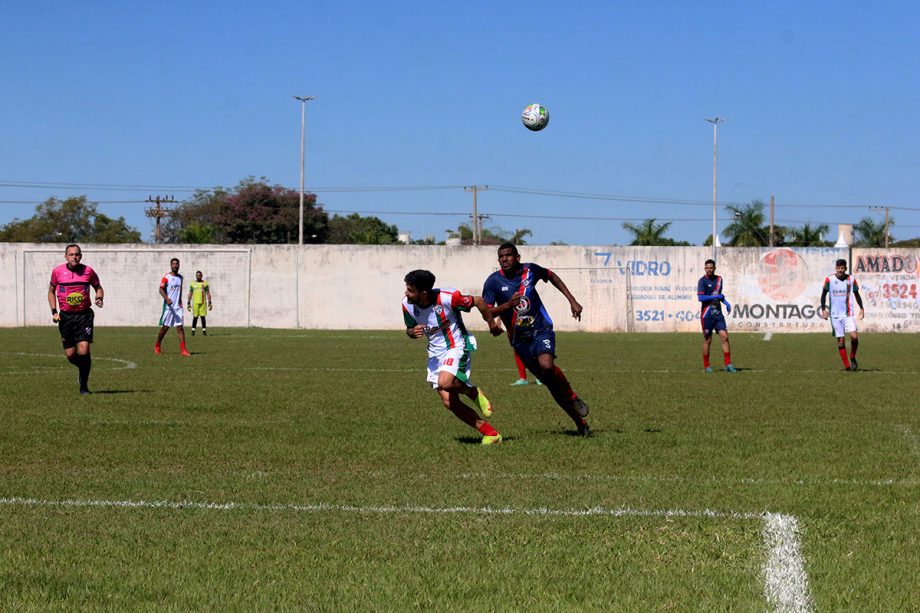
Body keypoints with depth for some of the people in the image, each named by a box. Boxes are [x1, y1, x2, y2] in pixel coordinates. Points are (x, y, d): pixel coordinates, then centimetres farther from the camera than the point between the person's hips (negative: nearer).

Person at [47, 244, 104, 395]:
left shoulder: (88, 271, -2)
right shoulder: (57, 271, 0)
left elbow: (98, 287, 14)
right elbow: (51, 291, 14)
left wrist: (99, 298, -8)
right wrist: (54, 311, 4)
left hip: (84, 315, -2)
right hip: (65, 316, 2)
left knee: (83, 351, -15)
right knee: (70, 355, 1)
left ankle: (84, 385, -1)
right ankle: (84, 369, 35)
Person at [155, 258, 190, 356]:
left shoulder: (180, 277, 13)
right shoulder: (166, 277, -5)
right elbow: (161, 290, -11)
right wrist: (167, 299, -26)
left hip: (177, 307, 4)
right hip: (168, 306, -4)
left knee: (180, 328, -5)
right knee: (165, 327, 3)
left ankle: (183, 350, -9)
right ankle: (157, 347, 22)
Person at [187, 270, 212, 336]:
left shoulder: (205, 283, 6)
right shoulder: (193, 283, 7)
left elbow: (208, 294, 6)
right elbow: (190, 294, 9)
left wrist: (209, 303, -1)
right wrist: (189, 303, 4)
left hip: (203, 303, 0)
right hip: (195, 303, 0)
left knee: (203, 316, -2)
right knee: (195, 317, -1)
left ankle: (204, 330, 3)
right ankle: (193, 330, 6)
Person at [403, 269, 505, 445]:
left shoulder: (447, 297, -26)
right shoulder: (407, 305, -10)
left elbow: (478, 301, -9)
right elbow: (409, 328, 10)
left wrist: (491, 323, 6)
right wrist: (413, 332, -16)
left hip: (457, 346, -6)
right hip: (435, 352, 6)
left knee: (445, 382, -34)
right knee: (449, 402, -4)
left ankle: (474, 392, 1)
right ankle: (491, 433, 7)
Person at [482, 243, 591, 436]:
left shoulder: (530, 270, -5)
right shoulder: (494, 281, -9)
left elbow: (551, 276, 16)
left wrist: (572, 301, 13)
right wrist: (507, 305, -26)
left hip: (541, 330, -1)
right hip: (519, 339, 1)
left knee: (546, 365, -31)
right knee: (548, 380, 4)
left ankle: (573, 398, -5)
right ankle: (580, 421, 16)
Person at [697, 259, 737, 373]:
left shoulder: (719, 279, 11)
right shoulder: (703, 281, -8)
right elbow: (700, 297, -19)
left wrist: (726, 302, 9)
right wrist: (716, 296, -17)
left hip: (718, 313, 5)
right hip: (707, 314, -5)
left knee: (725, 337, -5)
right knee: (708, 340, 1)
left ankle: (728, 364, -1)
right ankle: (706, 366, 12)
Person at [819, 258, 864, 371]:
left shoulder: (851, 279, 1)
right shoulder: (829, 279, -3)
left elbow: (856, 294, 12)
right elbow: (824, 294, 7)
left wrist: (861, 308, 3)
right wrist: (823, 309, -1)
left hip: (848, 314, 0)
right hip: (835, 314, 0)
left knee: (854, 336, -16)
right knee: (841, 340, 0)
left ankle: (852, 358, 10)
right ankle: (847, 366, 8)